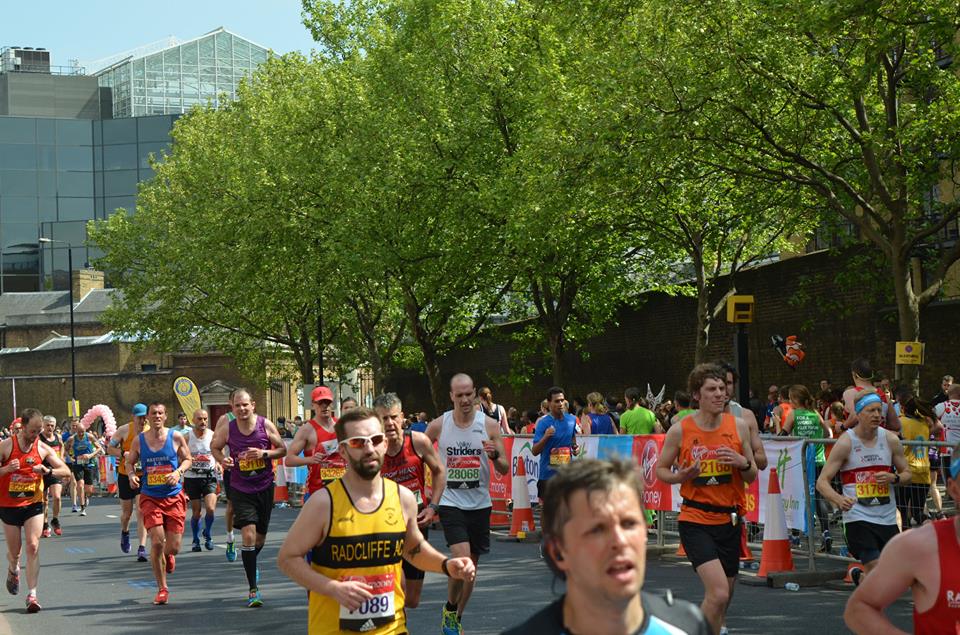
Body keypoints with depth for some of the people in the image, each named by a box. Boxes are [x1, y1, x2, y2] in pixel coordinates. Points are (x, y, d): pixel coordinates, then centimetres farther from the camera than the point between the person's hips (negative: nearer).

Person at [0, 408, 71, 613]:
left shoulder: (43, 449, -2)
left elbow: (66, 471, 1)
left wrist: (48, 471, -18)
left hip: (33, 505, 1)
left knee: (33, 547, -13)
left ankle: (32, 594, -11)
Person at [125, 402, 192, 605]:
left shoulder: (176, 437, -1)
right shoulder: (139, 440, 1)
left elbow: (187, 459, 8)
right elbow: (130, 462, 13)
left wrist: (178, 472, -12)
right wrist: (132, 475, -8)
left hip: (174, 497, 0)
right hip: (150, 497, 0)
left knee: (173, 547, -1)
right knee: (157, 542, -13)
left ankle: (168, 556, 40)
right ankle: (162, 589, 3)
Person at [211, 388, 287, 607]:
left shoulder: (266, 425, -8)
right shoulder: (227, 429, -7)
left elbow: (283, 450, 0)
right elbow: (214, 447, 12)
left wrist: (264, 453, -19)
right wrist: (222, 459, -10)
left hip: (265, 487, 2)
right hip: (240, 489, -2)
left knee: (260, 537, 13)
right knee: (248, 535, -14)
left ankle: (252, 565, 48)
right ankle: (253, 589, -9)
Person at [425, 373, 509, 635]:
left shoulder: (489, 424, -3)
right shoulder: (438, 425, -4)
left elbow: (505, 469, -3)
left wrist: (495, 455, -23)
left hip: (479, 504, 2)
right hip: (451, 503, -2)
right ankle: (449, 609, 5)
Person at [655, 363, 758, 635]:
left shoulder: (739, 426, 2)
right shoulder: (679, 431, -6)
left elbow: (752, 477, 9)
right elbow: (660, 469, 5)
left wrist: (743, 463, -13)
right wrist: (680, 476, -15)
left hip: (729, 520, 4)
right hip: (695, 520, -4)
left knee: (723, 597, 12)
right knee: (718, 592, -20)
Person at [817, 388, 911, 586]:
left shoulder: (891, 440, 3)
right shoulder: (846, 442, -8)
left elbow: (907, 473, 14)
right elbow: (822, 481, -10)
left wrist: (893, 478, -9)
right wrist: (839, 500, -30)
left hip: (887, 517, 5)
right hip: (858, 518, -5)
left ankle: (858, 575, 38)